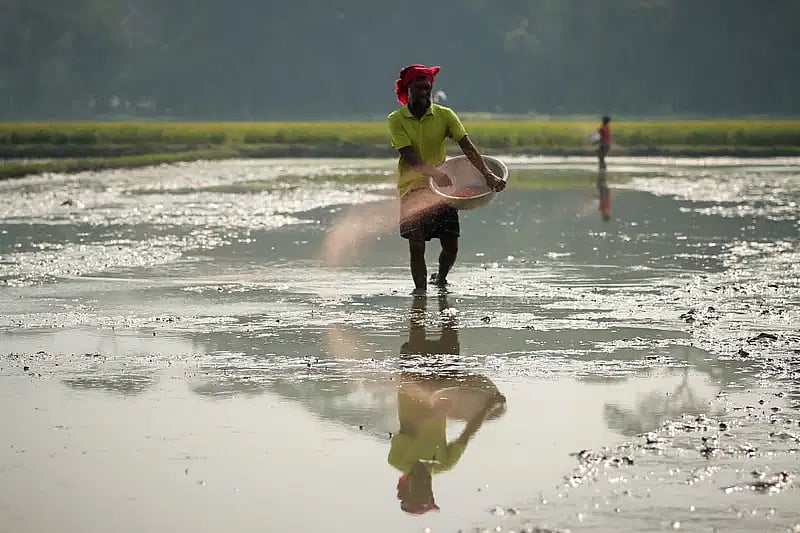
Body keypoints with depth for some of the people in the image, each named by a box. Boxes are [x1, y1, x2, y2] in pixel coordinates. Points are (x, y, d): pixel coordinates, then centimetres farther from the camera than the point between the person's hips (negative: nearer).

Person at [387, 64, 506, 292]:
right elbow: (409, 156, -17)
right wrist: (434, 173, -34)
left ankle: (440, 280, 31)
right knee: (416, 246, -9)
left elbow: (467, 146, -12)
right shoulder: (396, 119, -5)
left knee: (451, 246, 2)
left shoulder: (444, 115, -1)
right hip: (412, 189, -2)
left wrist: (488, 174, -27)